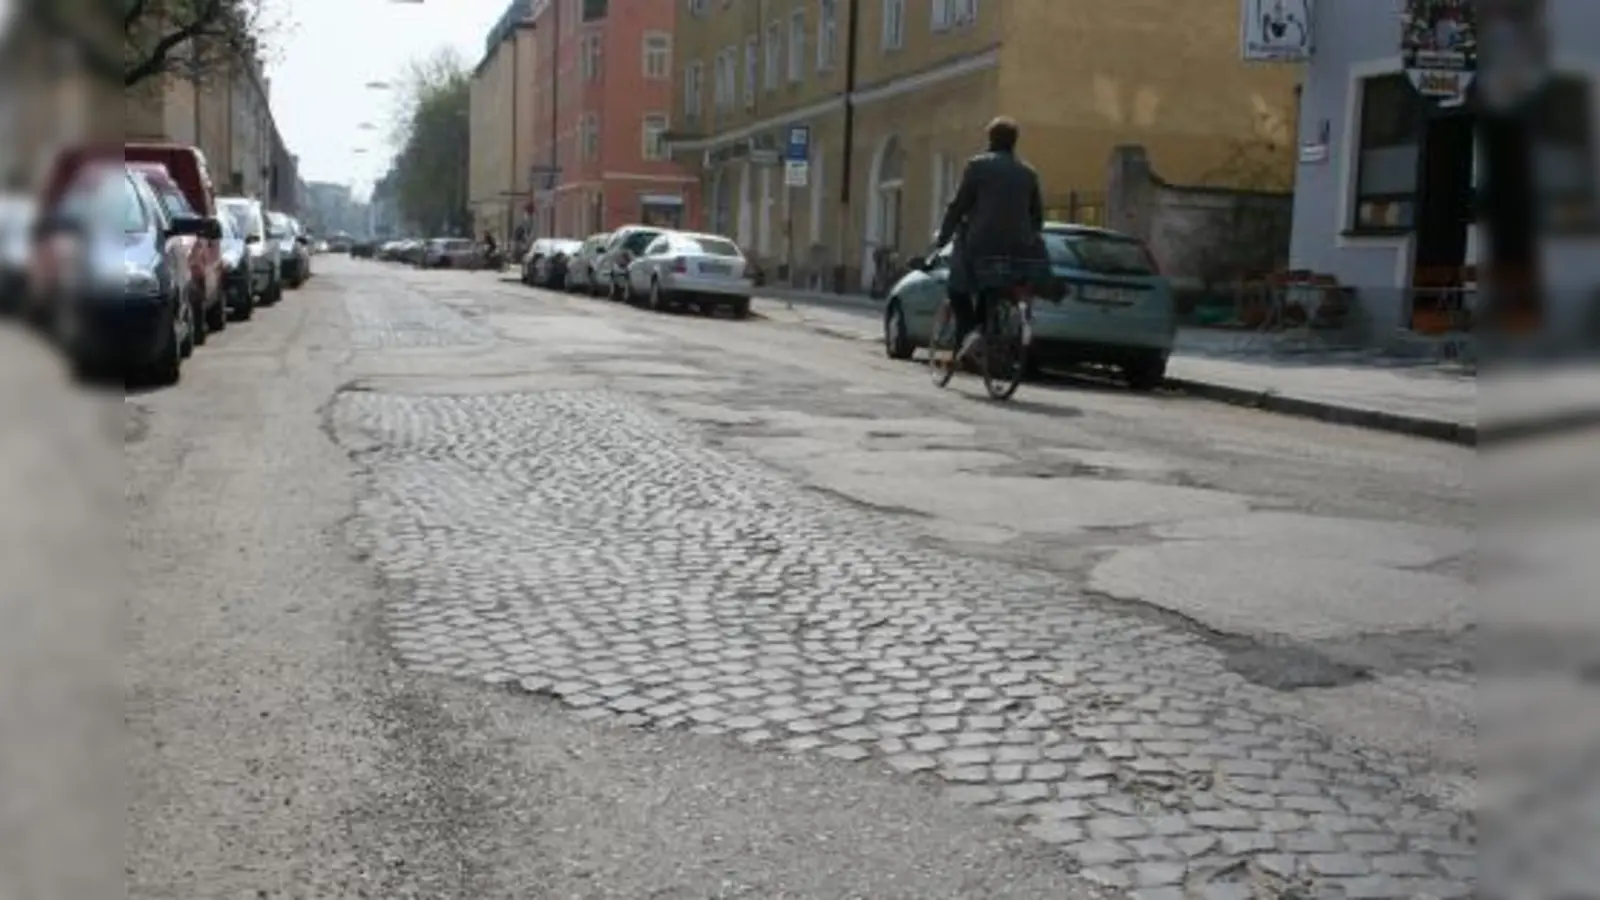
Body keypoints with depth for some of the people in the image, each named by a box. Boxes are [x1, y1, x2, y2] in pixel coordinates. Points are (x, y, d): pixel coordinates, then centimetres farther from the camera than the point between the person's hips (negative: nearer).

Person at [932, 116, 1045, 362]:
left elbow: (958, 206, -4)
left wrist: (941, 238, 5)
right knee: (989, 292, 24)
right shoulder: (1029, 173, 11)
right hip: (1017, 248, 4)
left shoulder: (978, 165, -3)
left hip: (980, 244, -4)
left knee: (959, 288, 15)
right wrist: (1030, 240, 29)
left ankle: (968, 331, -6)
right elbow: (1038, 216, 14)